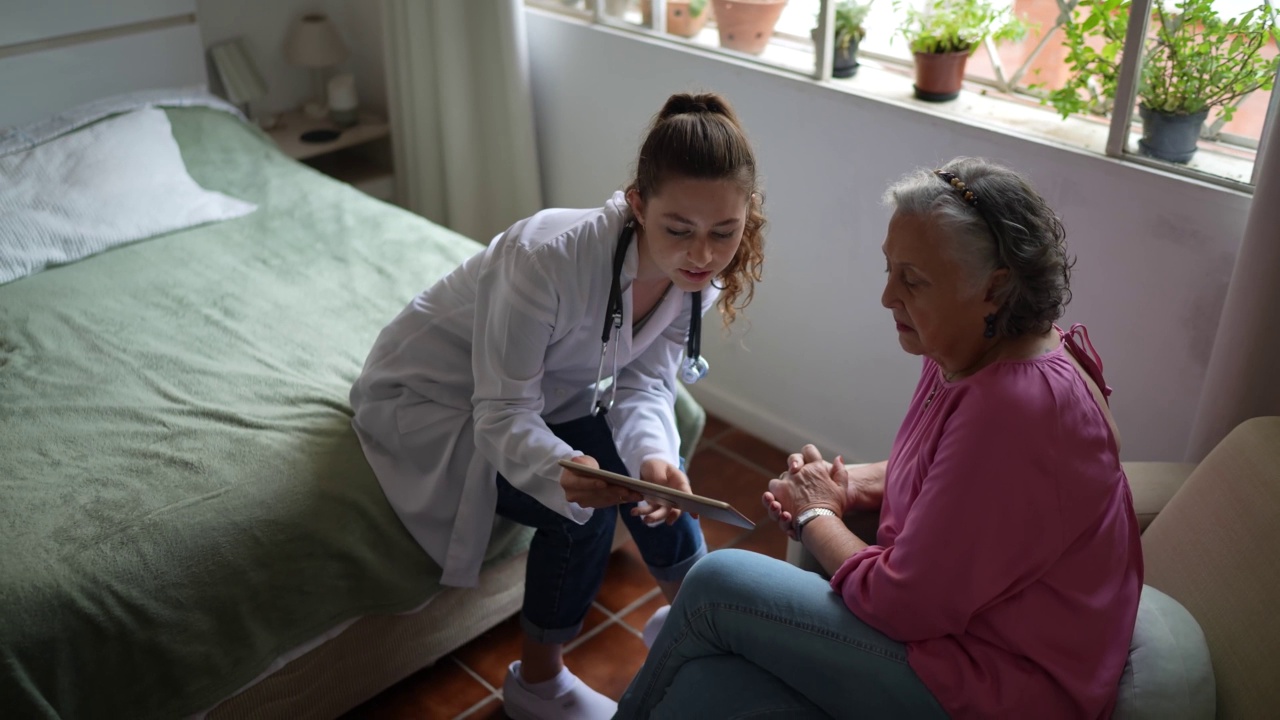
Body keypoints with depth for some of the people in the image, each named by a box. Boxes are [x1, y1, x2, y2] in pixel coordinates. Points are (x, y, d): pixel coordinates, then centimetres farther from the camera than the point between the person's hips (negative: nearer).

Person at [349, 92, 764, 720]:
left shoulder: (701, 274, -18)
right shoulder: (548, 257, -38)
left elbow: (644, 385, -14)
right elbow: (502, 414, -32)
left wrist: (653, 454, -36)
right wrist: (562, 472, -52)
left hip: (547, 392, 6)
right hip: (428, 398, -6)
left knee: (655, 481, -8)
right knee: (581, 515, -20)